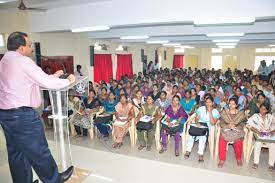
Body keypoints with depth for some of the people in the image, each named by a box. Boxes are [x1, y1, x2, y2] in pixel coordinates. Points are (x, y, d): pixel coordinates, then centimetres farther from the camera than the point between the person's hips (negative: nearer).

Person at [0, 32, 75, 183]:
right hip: (22, 115, -9)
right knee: (38, 151, 6)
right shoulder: (23, 61, -15)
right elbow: (47, 83, -16)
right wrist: (68, 80, -1)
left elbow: (35, 81, 17)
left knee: (16, 153, 17)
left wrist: (53, 76, 17)